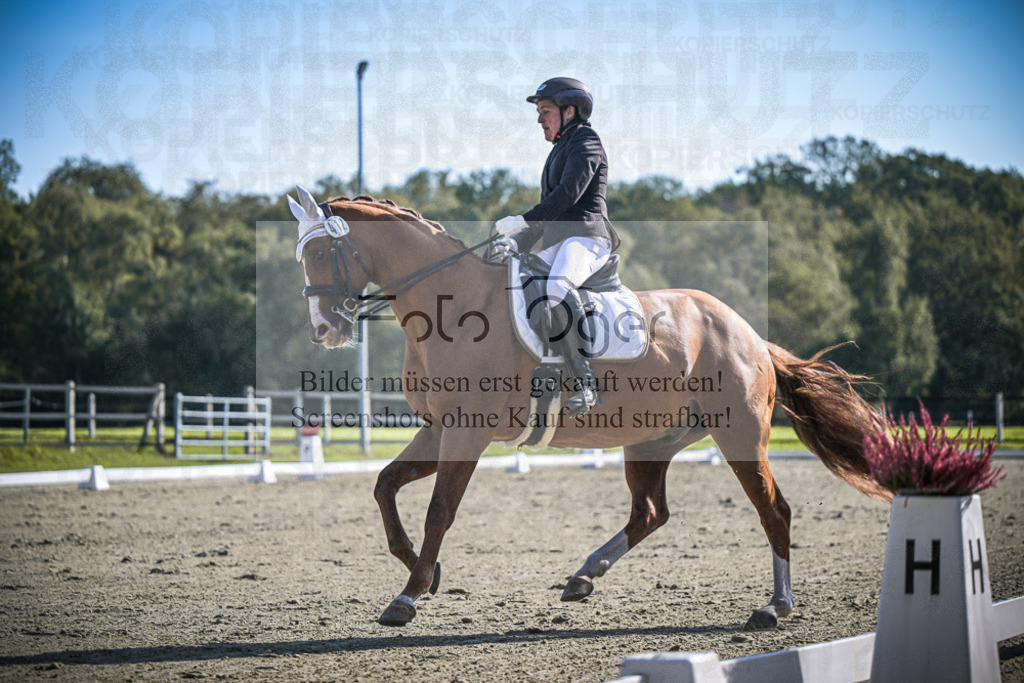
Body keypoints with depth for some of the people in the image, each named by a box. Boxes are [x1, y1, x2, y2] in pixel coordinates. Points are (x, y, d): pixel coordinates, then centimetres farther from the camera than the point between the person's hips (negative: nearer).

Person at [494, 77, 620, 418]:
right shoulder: (559, 150, 29)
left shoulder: (585, 141, 0)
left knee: (556, 289, -38)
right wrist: (518, 243, 17)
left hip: (585, 236, -10)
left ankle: (585, 383, -42)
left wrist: (524, 220, -18)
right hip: (556, 244, 11)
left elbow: (569, 193, -15)